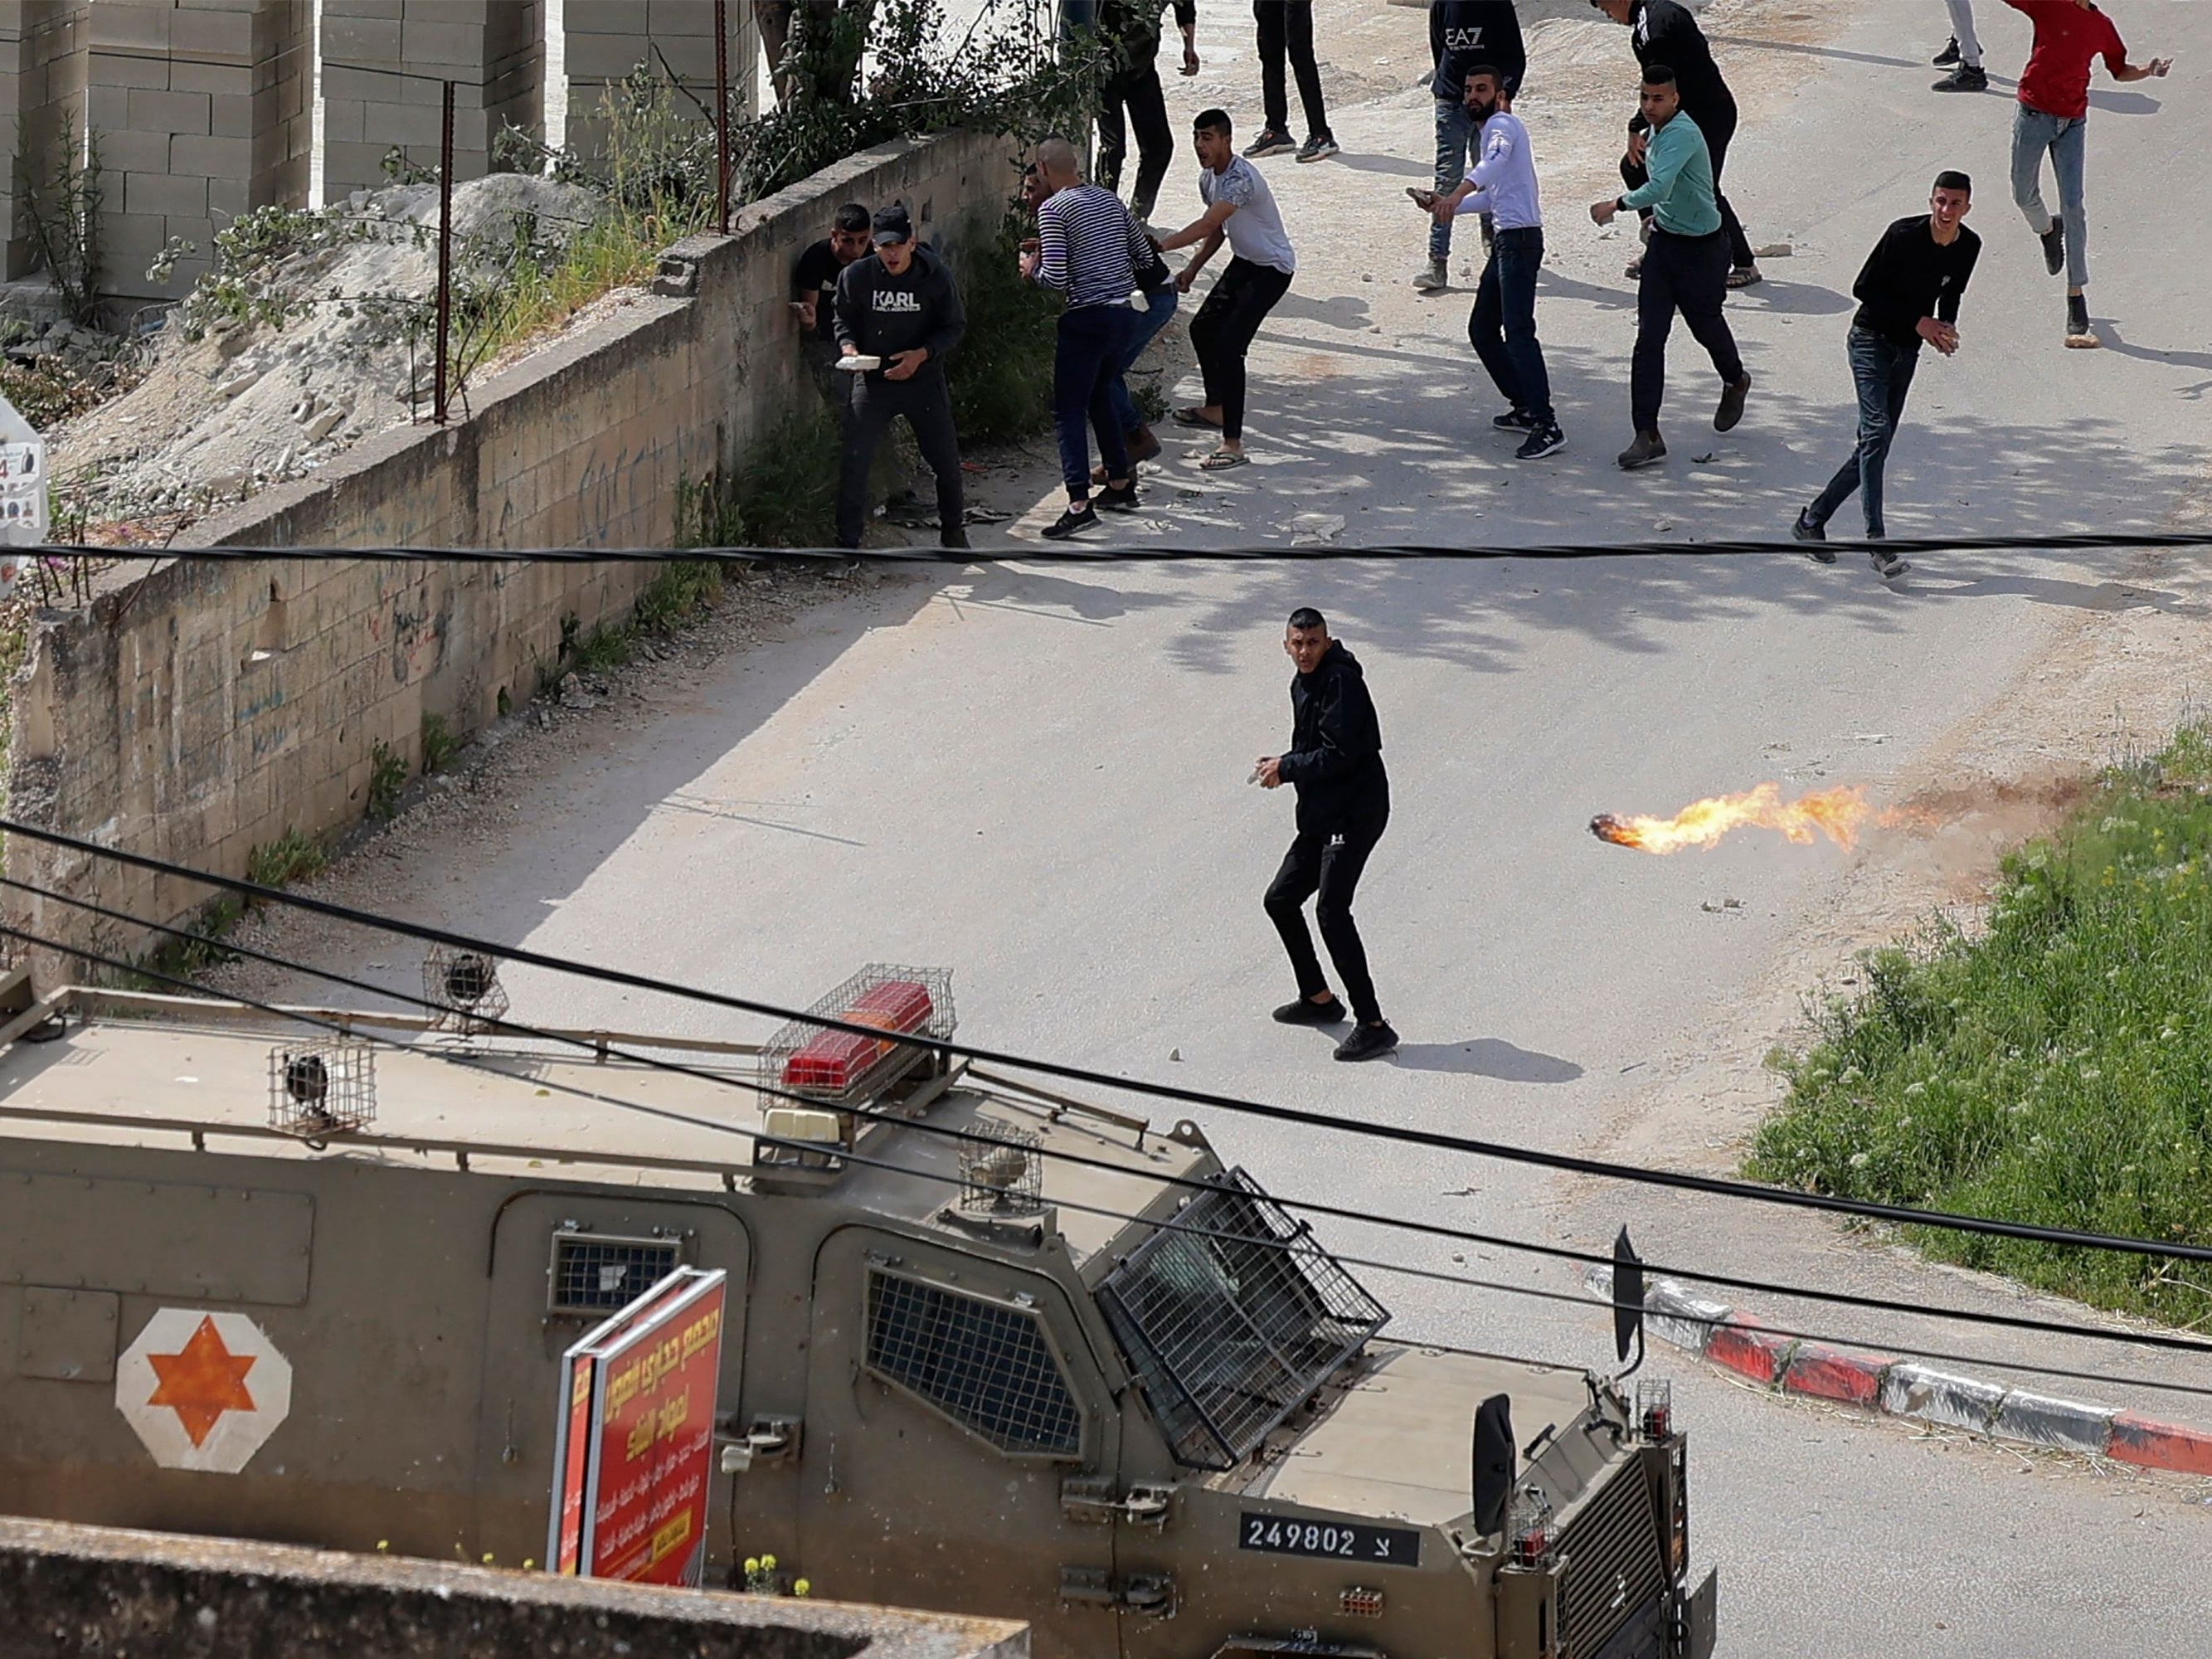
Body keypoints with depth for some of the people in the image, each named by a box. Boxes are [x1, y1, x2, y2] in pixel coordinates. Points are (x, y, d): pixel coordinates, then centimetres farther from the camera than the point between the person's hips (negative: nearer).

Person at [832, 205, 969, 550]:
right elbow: (844, 318, 8)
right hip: (872, 378, 0)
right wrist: (849, 347, -14)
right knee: (855, 458, -11)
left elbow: (955, 325, -1)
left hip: (924, 378, 0)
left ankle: (953, 530, 30)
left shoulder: (935, 276, -9)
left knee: (945, 458, 8)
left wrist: (921, 354, -16)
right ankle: (847, 539, 0)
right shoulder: (856, 276, -7)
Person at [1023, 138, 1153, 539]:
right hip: (1120, 313, 8)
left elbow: (1055, 277, -17)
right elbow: (1144, 255, 14)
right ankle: (1121, 486, 30)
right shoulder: (1109, 199, 10)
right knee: (1100, 398, 25)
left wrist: (1031, 268, 3)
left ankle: (1079, 504, -13)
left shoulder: (1053, 209, -12)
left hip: (1087, 318, -8)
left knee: (1068, 411, -4)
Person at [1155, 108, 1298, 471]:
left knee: (1228, 346, -19)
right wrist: (1192, 270, 7)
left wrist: (1160, 247, -46)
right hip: (1244, 262, 10)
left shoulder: (1240, 178, -29)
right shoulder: (1208, 177, 3)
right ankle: (1216, 409, 44)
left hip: (1272, 268, -10)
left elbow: (1207, 226, -39)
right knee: (1202, 329, 21)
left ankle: (1233, 444, -17)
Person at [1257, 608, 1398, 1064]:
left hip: (1355, 813, -11)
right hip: (1322, 816, 11)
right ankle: (1318, 1000, 32)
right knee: (1280, 899, 17)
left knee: (1331, 911, -18)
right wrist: (1283, 764, 4)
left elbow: (1339, 755, -21)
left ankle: (1373, 1026, -18)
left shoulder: (1340, 683, -16)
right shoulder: (1303, 684, 14)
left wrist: (1287, 769, -11)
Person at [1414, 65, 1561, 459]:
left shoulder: (1502, 124, -9)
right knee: (1482, 329, 16)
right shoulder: (1487, 130, 22)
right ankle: (1526, 408, 24)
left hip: (1520, 238, -11)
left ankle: (1547, 426, -22)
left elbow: (1496, 160, -33)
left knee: (1518, 332, -17)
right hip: (1505, 240, 11)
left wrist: (1459, 193, -48)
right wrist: (1447, 204, 20)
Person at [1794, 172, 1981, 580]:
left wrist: (1947, 325, -4)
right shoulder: (1904, 235, -19)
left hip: (1908, 350, 6)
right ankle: (1877, 542, -24)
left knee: (1875, 447, 5)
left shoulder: (1969, 247, -1)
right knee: (1876, 431, -20)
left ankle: (1812, 521, 19)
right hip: (1871, 341, -6)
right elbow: (1864, 288, -14)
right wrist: (1918, 321, -18)